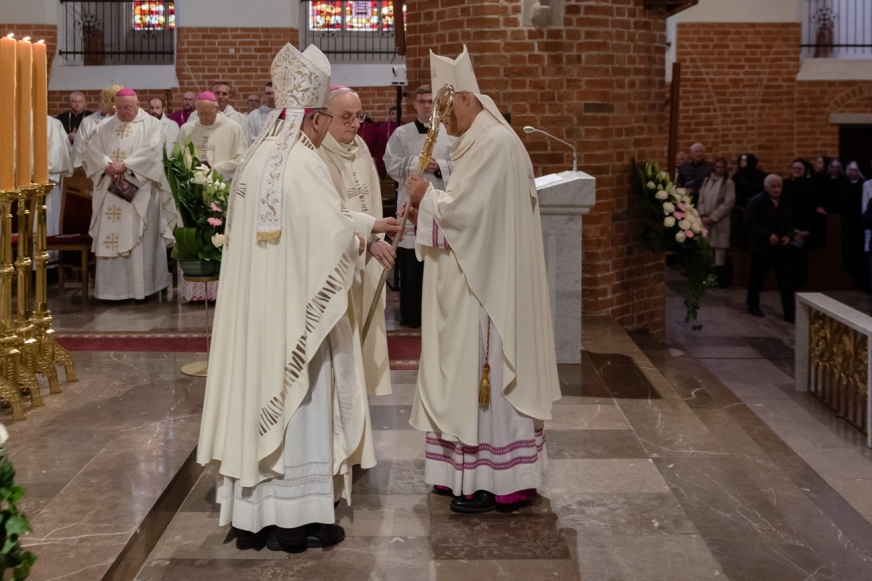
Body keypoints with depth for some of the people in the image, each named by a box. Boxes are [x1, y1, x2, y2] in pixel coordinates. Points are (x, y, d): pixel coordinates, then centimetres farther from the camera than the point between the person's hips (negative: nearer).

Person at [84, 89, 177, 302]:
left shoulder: (151, 124, 2)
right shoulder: (105, 126, 15)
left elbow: (152, 150, -12)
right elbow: (93, 149, 5)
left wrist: (125, 165, -19)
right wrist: (107, 165, -15)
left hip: (139, 189, -4)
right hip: (109, 189, 4)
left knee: (139, 237, -5)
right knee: (110, 237, 1)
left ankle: (141, 287, 0)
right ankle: (112, 287, 6)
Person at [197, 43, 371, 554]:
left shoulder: (257, 157, 8)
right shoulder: (303, 162, -16)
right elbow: (335, 236, -25)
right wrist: (358, 242, -3)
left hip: (253, 306, 8)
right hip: (295, 308, -8)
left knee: (261, 392, 13)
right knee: (298, 403, 1)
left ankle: (252, 510, 21)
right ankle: (296, 518, 9)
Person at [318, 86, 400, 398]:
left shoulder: (360, 148, 9)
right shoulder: (315, 154, -15)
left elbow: (370, 200, 11)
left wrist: (376, 240, 0)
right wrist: (371, 230, -28)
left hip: (363, 259, 7)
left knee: (361, 332, 12)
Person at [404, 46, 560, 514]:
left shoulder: (493, 142, -17)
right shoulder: (481, 141, 16)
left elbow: (466, 210, -22)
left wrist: (427, 196, -6)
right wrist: (429, 208, 5)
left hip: (486, 286, -11)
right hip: (476, 282, 11)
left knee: (483, 373, -5)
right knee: (472, 374, 14)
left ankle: (493, 481, 3)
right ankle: (470, 470, 23)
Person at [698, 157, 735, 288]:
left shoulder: (728, 183, -4)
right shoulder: (707, 180, 12)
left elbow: (728, 204, -10)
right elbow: (701, 199, 10)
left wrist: (713, 217, -13)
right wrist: (703, 215, -6)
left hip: (720, 222, -5)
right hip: (706, 221, 5)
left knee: (719, 251, -6)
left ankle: (722, 280, 1)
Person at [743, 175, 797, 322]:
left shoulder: (786, 202, 5)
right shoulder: (756, 202, -11)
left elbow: (791, 223, 14)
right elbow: (749, 224, -16)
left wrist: (789, 235, -8)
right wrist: (768, 235, -24)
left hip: (783, 247, 4)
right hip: (762, 247, -3)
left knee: (786, 279, -1)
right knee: (757, 278, 10)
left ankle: (789, 311, 1)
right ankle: (753, 305, 28)